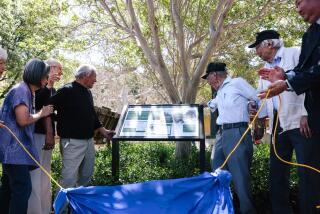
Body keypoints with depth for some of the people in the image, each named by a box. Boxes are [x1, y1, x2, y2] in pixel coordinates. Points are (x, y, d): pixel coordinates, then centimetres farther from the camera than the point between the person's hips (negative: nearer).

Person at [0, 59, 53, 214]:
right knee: (23, 188, -13)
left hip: (14, 148, 10)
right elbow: (23, 120, -21)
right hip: (15, 148, -10)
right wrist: (41, 114, -8)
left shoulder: (27, 91, 18)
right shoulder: (21, 90, -13)